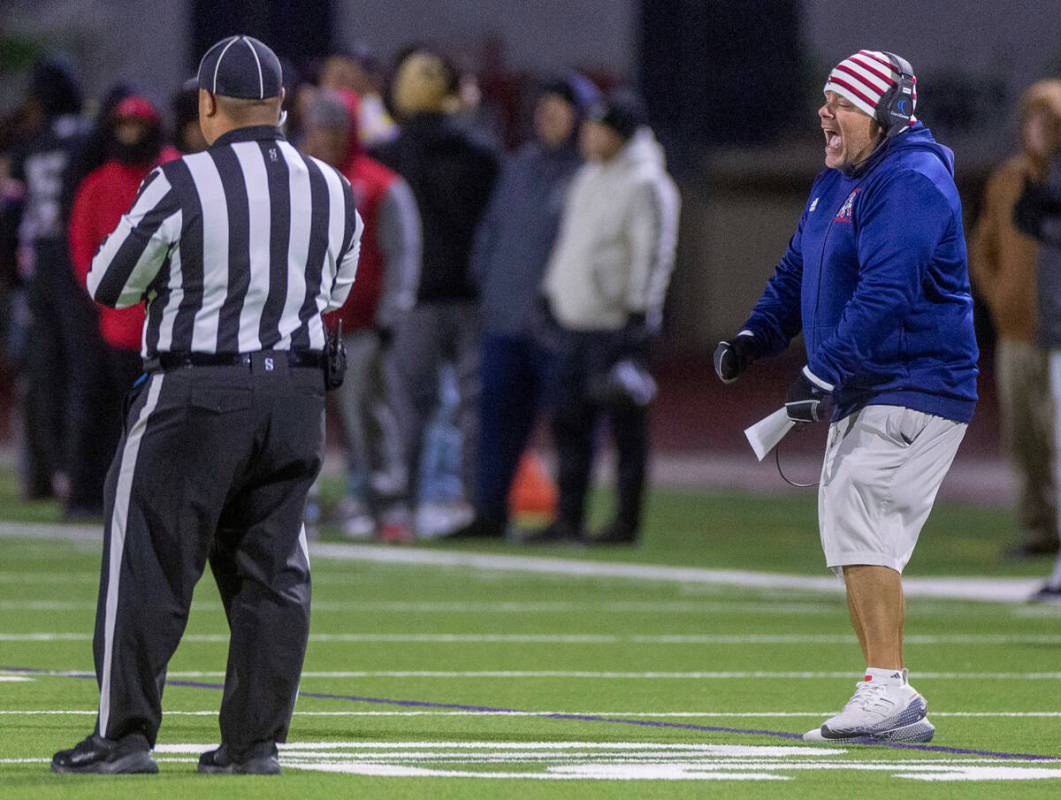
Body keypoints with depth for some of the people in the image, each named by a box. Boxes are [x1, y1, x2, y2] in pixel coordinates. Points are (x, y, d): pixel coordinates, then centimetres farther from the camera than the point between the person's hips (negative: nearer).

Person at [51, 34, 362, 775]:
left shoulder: (182, 186, -12)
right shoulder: (334, 191, 4)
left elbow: (110, 286, -2)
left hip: (196, 394, -5)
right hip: (298, 395, 5)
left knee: (149, 561, 3)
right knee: (272, 569, 10)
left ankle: (126, 735, 4)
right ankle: (255, 741, 10)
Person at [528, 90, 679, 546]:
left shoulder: (645, 185, -11)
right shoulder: (589, 179, 17)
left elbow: (654, 253, -15)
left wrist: (639, 313, -20)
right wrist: (554, 294, 21)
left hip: (616, 321, -9)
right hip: (575, 321, 9)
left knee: (624, 423, -4)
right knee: (569, 419, 8)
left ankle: (627, 522, 0)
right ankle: (568, 518, 14)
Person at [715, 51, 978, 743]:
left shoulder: (911, 184, -17)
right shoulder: (837, 181, 15)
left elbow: (884, 294, -28)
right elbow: (799, 269, 26)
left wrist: (825, 373, -31)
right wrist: (759, 335, 11)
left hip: (914, 393, -10)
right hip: (860, 395, 10)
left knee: (860, 519, -21)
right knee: (848, 535, 10)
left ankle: (890, 691, -23)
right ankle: (897, 711, 14)